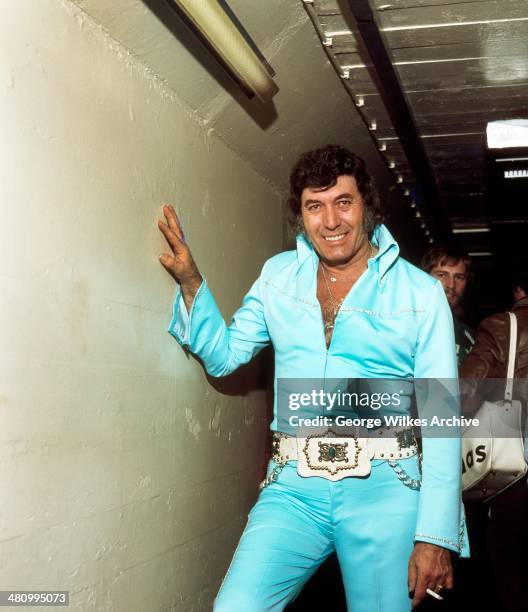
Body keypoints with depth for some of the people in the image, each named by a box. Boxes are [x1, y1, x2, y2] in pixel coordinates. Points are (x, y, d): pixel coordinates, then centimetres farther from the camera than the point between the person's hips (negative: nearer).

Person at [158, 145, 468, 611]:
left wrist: (435, 536, -9)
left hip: (383, 488, -1)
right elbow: (224, 355, 17)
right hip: (294, 489, 2)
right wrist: (190, 282, 4)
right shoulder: (278, 275, 11)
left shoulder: (421, 293, -1)